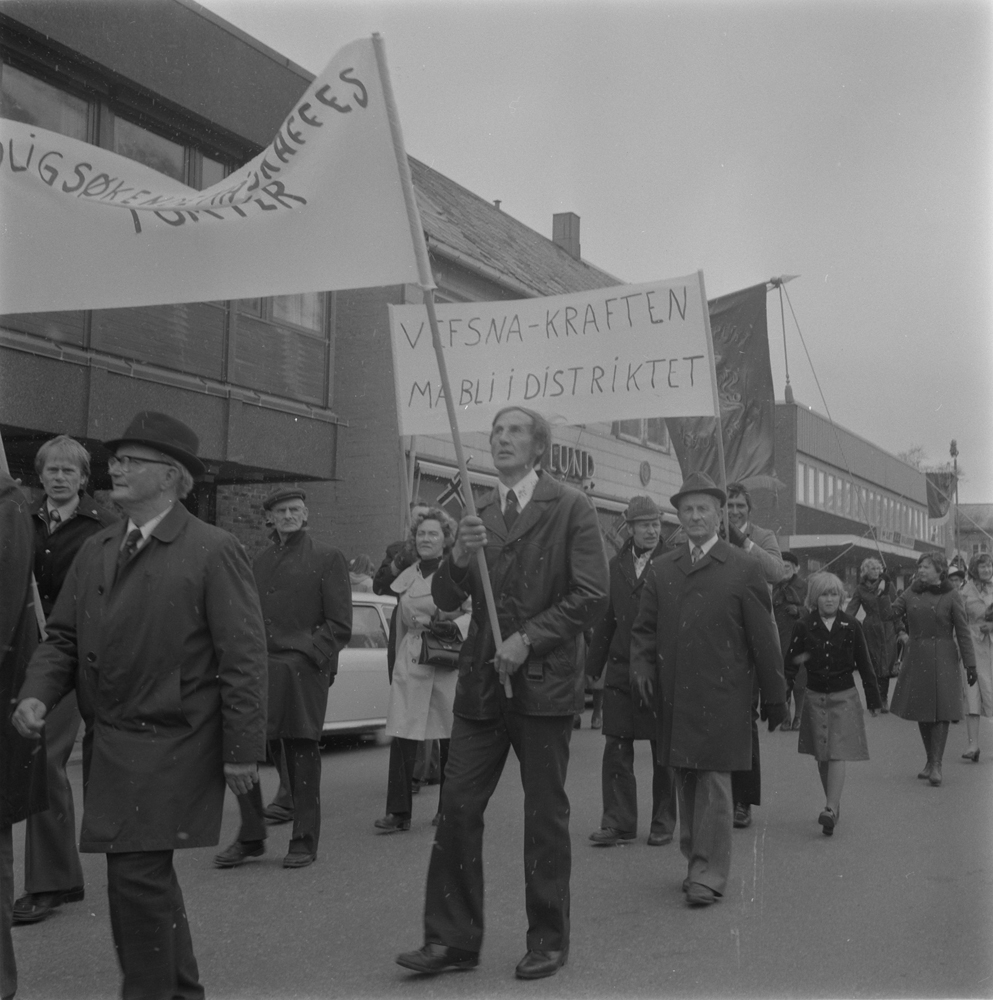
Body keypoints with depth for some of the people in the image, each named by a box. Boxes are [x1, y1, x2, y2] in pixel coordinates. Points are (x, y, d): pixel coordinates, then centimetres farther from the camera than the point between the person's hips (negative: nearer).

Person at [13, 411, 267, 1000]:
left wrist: (242, 752, -14)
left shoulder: (214, 552, -9)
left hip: (171, 748, -7)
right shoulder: (95, 551, 11)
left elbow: (243, 658, -12)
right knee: (149, 875, 18)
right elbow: (64, 637, 15)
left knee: (137, 874, -9)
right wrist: (37, 693, -5)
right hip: (107, 742, 7)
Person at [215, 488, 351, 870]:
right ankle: (250, 837, 13)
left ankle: (304, 842, 15)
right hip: (260, 669, 5)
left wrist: (306, 655, -13)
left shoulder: (327, 559, 2)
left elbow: (340, 625, -3)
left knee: (302, 757, 2)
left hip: (303, 671, -4)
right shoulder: (260, 561, 18)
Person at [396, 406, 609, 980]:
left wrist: (528, 638, -13)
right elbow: (446, 601, 9)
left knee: (546, 816, 6)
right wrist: (460, 556, -11)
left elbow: (592, 596, -9)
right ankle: (453, 939, 13)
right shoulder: (477, 513, 12)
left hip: (544, 682, -4)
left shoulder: (570, 508, -3)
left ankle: (549, 942, 19)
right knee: (458, 810, 2)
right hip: (481, 682, 4)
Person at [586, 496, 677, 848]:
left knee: (663, 752, 8)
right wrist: (593, 667, 11)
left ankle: (663, 823, 20)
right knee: (616, 748, 3)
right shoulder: (616, 565, 9)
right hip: (620, 670, 3)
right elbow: (605, 620, 13)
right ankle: (618, 823, 10)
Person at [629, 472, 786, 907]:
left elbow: (763, 637, 0)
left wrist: (775, 697, 3)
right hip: (674, 697, 4)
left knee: (714, 782, -3)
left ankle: (710, 873, 5)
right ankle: (696, 860, 25)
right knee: (685, 782, 12)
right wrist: (643, 666, -5)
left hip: (720, 696, -4)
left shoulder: (743, 569, -1)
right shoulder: (661, 569, 11)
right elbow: (644, 627, 14)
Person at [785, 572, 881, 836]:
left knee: (837, 755, -11)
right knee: (822, 757, 8)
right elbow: (790, 664, -1)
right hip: (815, 697, 2)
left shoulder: (851, 626, -2)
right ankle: (834, 805, 23)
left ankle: (831, 809, -16)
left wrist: (873, 695, 9)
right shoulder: (804, 627, -2)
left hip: (844, 697, -2)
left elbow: (864, 663, 5)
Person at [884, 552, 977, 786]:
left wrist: (970, 665, -6)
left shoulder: (951, 597, -4)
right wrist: (883, 595, -15)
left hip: (942, 659, -4)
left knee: (941, 711, -5)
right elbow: (890, 614, 4)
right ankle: (930, 760, 21)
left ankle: (936, 764, -2)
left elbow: (963, 632, -3)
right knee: (922, 712, 9)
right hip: (916, 658, 4)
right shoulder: (911, 593, 7)